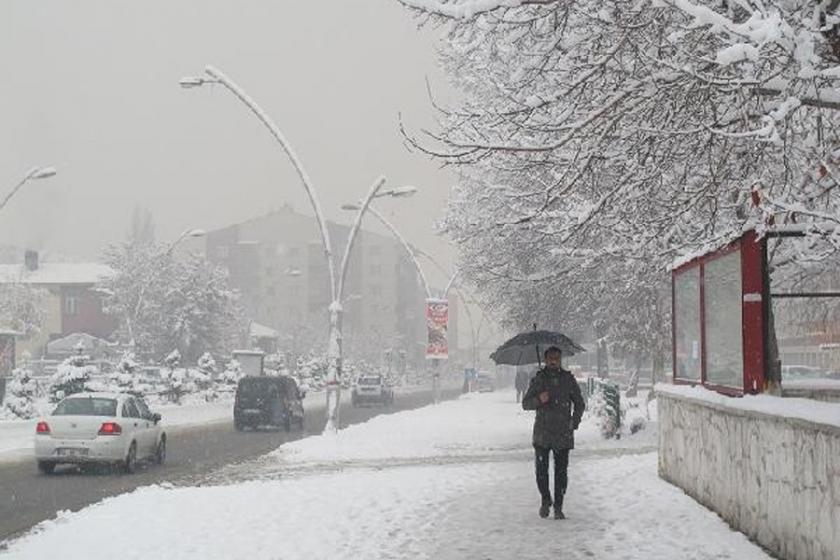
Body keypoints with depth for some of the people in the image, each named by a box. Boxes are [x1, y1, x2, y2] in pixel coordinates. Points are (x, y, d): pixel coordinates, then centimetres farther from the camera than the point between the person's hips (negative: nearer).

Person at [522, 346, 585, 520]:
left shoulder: (568, 379, 7)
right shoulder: (538, 379, 6)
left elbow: (579, 404, 17)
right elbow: (525, 404, 7)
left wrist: (574, 423, 5)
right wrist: (539, 400, -14)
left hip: (563, 434, 0)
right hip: (542, 433, 0)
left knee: (561, 471, -1)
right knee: (541, 469, -1)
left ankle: (558, 507, 6)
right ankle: (545, 500, 21)